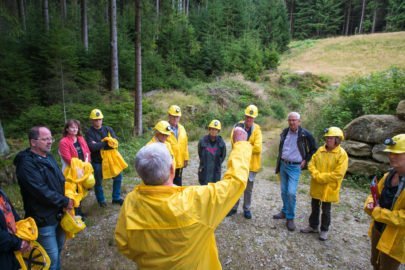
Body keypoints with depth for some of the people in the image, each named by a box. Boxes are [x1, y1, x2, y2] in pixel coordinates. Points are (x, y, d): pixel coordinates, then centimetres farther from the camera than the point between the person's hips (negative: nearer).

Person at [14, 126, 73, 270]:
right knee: (51, 257, 5)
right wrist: (65, 202, -16)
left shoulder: (48, 157, 5)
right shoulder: (26, 163, -22)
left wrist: (64, 202, -2)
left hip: (58, 213, 8)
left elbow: (61, 181, 10)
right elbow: (42, 191, -27)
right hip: (43, 218, -8)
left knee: (59, 247, 25)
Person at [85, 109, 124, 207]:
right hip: (97, 161, -3)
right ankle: (101, 201, 30)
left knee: (118, 176, 6)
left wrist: (98, 145, -17)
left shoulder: (108, 129, 2)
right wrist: (106, 143, -18)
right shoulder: (89, 133, -9)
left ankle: (116, 198, 22)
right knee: (98, 182, 10)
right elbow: (92, 147, -23)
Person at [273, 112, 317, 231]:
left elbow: (314, 149, 2)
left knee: (291, 192, -11)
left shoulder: (305, 134, -11)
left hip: (295, 167, -5)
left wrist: (306, 160, -4)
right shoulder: (284, 132, 3)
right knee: (284, 191, 13)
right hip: (283, 165, 5)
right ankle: (285, 211, 30)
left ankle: (290, 218, 5)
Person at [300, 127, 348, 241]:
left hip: (329, 188, -5)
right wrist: (316, 174, -16)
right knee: (314, 207, 19)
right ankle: (313, 226, 36)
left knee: (326, 210, 12)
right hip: (316, 186, 5)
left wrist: (321, 177, -21)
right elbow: (311, 164, 2)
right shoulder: (320, 150, 0)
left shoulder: (342, 154, -15)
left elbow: (338, 174, -20)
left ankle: (324, 230, 31)